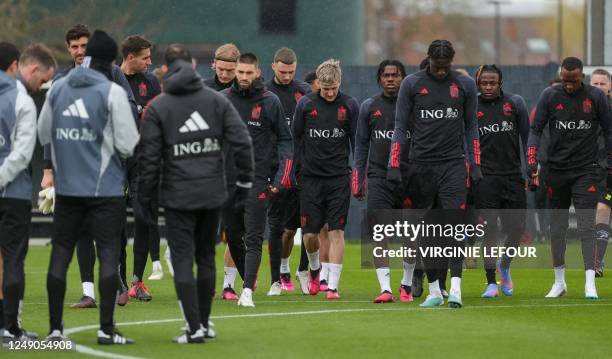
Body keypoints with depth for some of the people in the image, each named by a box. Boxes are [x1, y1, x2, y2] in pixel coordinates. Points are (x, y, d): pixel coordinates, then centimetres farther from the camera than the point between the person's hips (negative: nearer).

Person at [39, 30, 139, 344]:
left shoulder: (57, 88, 5)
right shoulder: (112, 92, -10)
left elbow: (44, 135, 12)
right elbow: (128, 144, -12)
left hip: (66, 186, 4)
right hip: (105, 186, -4)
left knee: (60, 252, 9)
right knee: (108, 253, 0)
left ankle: (55, 328, 9)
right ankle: (106, 328, -4)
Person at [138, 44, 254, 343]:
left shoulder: (157, 108, -3)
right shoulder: (216, 100, 5)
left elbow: (149, 158, -5)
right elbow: (242, 141, -3)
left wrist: (146, 197, 3)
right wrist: (245, 179, 6)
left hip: (178, 196, -3)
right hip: (213, 194, 3)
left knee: (182, 260, -2)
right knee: (206, 258, 14)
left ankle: (195, 328, -9)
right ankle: (204, 324, 19)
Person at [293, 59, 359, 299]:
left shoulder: (349, 105, 2)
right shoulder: (305, 104, 0)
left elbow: (356, 141, 9)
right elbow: (295, 138, 8)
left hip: (339, 178, 0)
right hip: (311, 177, 1)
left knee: (336, 232, -7)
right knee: (309, 234, 0)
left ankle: (333, 286, -5)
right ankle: (314, 269, 31)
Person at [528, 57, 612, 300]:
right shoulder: (550, 96, 0)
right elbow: (536, 129, 3)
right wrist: (532, 161, -10)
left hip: (586, 170, -2)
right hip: (556, 169, 2)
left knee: (586, 226, -12)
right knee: (557, 227, 8)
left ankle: (590, 282, -17)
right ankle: (559, 281, 20)